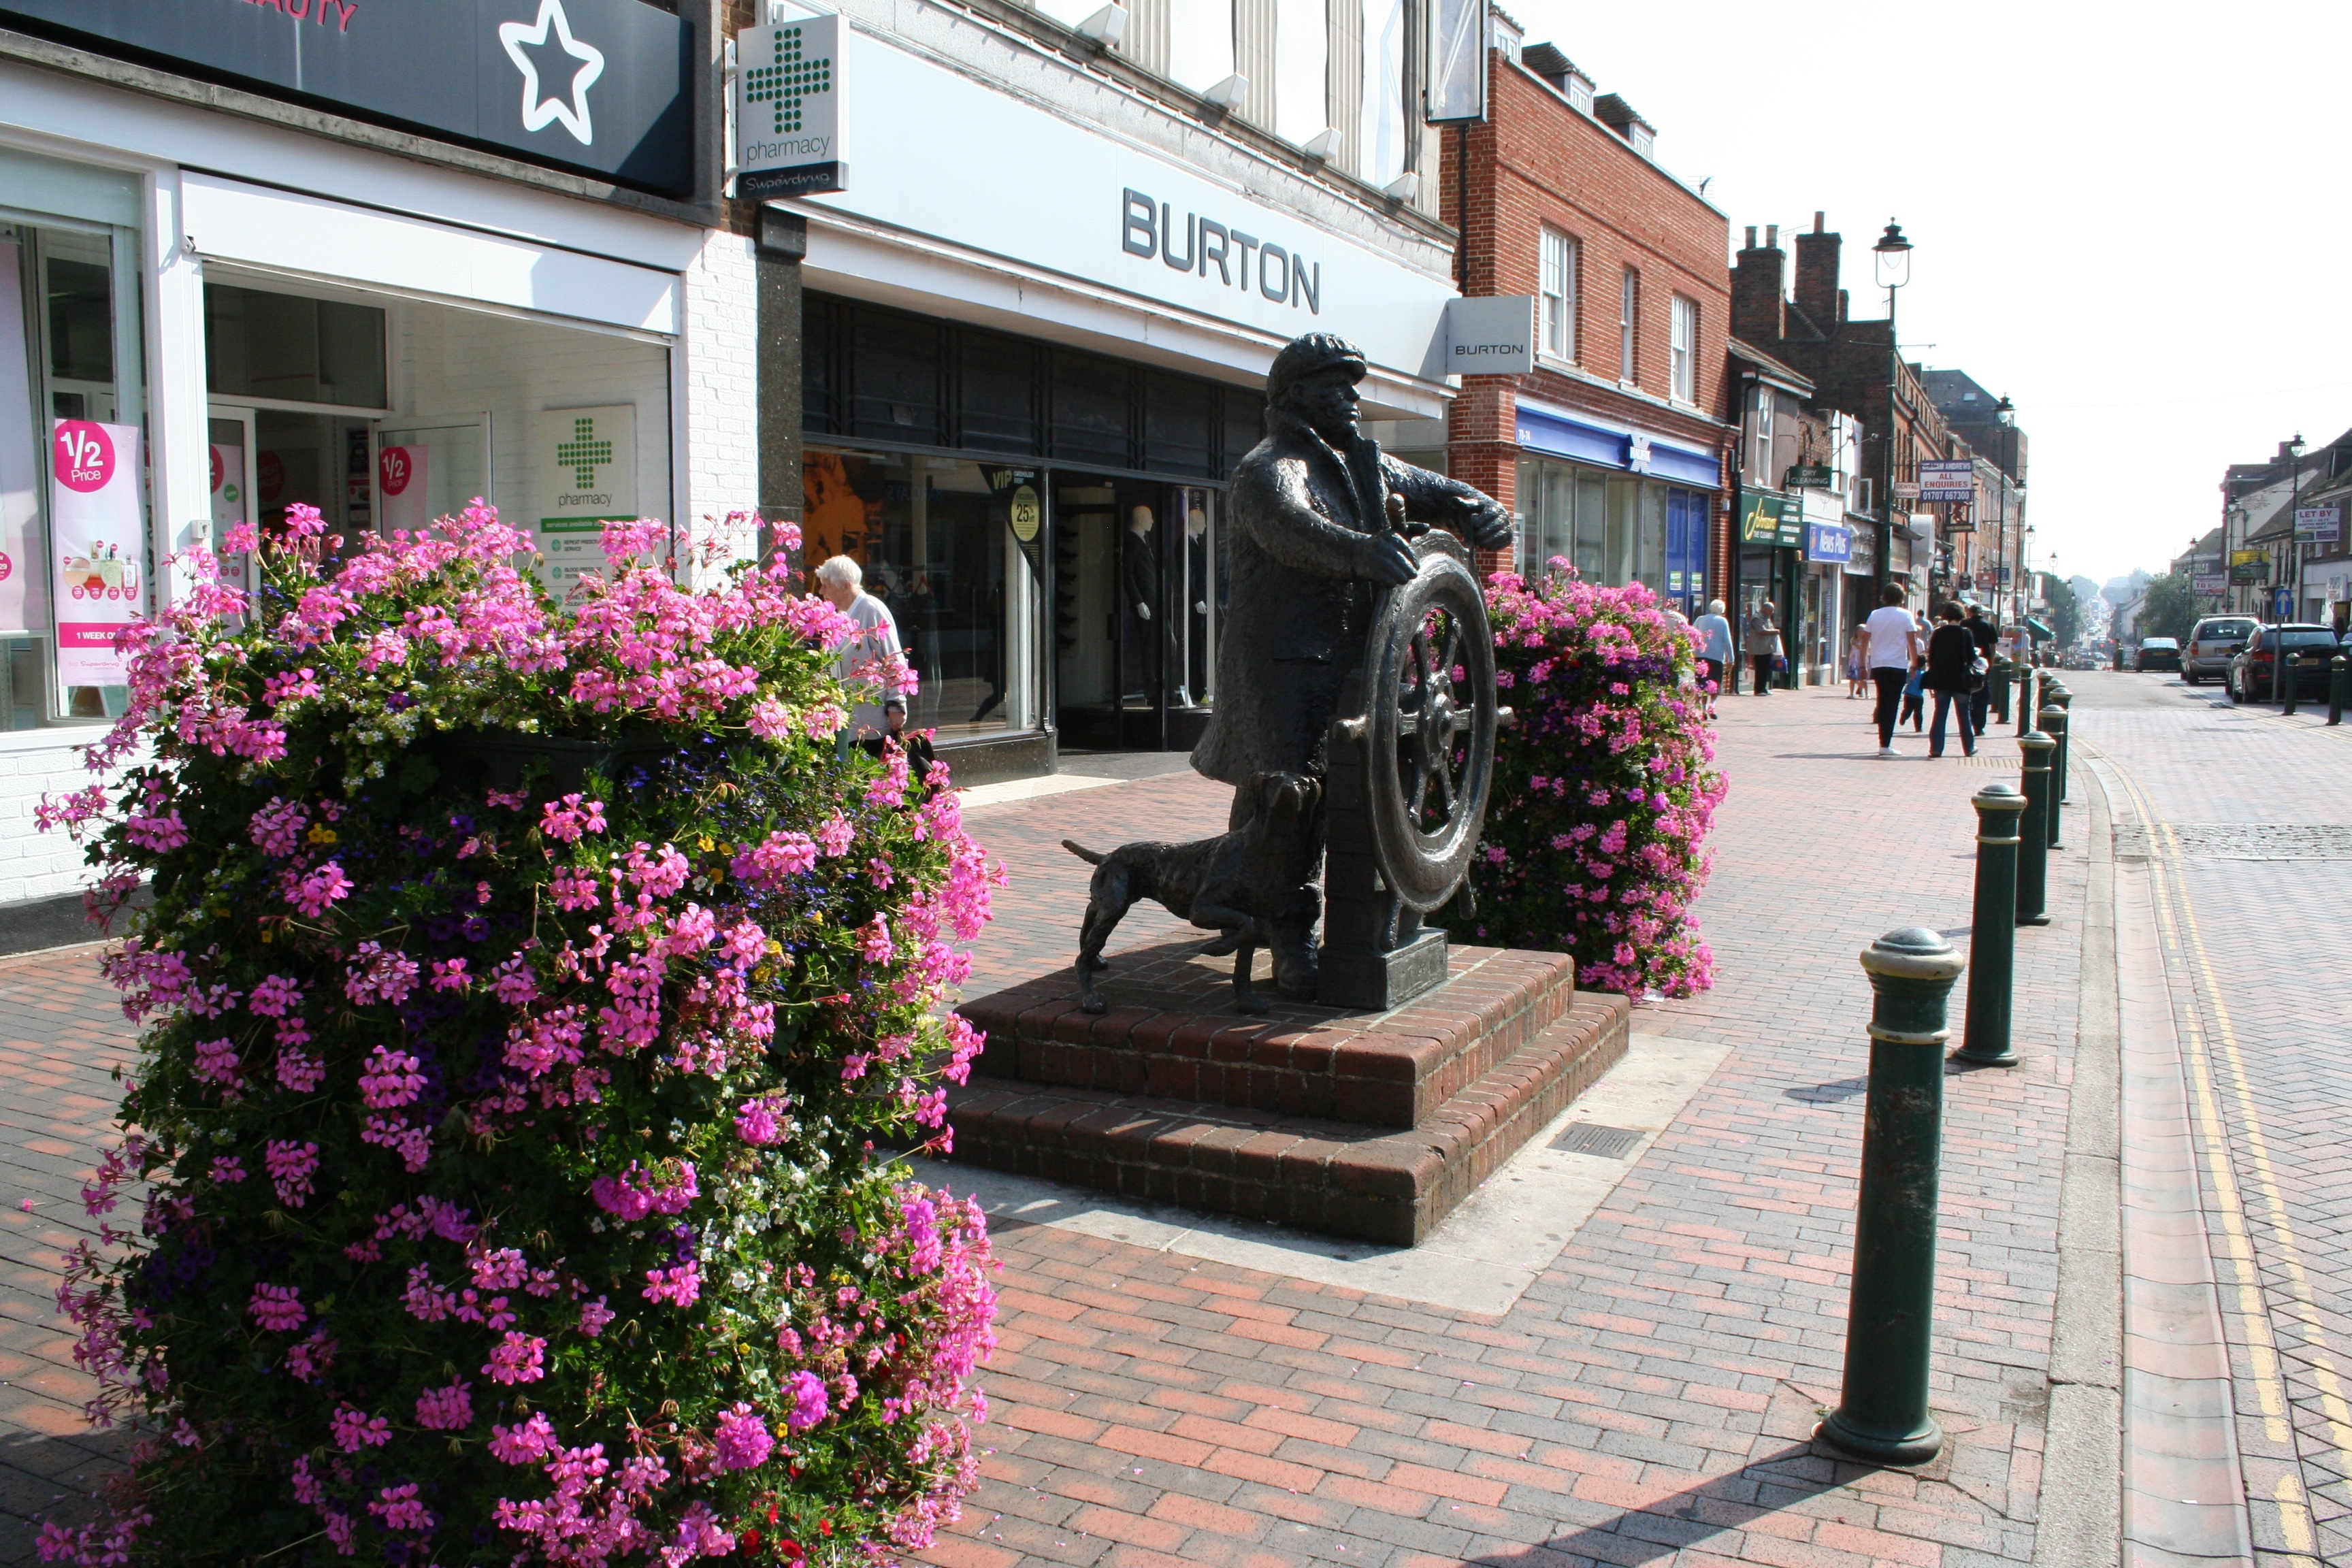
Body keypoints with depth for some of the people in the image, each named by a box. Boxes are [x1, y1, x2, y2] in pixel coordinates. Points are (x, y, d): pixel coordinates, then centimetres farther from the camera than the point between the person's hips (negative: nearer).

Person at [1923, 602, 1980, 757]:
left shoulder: (1937, 634, 0)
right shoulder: (1966, 633, -8)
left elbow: (1931, 658, 2)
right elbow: (1971, 657, -9)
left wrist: (1932, 679, 12)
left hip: (1941, 680, 2)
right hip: (1960, 680, -2)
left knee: (1940, 714, 5)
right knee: (1965, 716, 10)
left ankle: (1936, 748, -1)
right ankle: (1969, 748, 18)